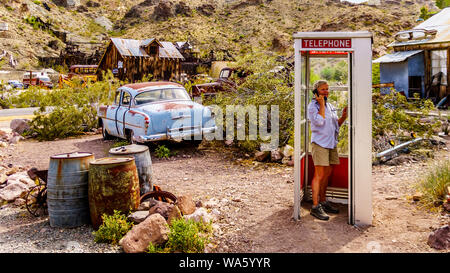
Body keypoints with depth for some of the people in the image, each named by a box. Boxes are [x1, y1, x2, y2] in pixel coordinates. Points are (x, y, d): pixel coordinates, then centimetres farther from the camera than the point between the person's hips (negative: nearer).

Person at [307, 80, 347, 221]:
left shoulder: (330, 106, 18)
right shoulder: (312, 106, -4)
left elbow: (336, 125, 21)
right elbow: (319, 121, -19)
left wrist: (343, 117, 3)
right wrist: (321, 104, -13)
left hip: (332, 143, 8)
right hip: (320, 143, -8)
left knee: (327, 173, 11)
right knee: (319, 174, -9)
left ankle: (323, 201, 22)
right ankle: (315, 206, -7)